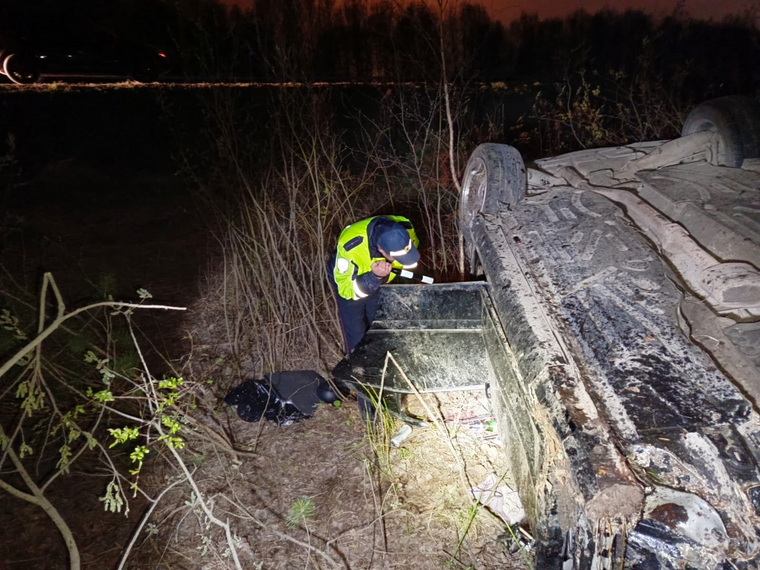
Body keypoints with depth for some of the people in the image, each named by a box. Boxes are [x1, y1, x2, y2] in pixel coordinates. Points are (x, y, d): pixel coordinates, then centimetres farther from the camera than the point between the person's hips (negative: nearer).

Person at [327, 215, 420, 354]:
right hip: (347, 281, -4)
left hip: (379, 281, 4)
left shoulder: (405, 228, -31)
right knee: (356, 338, 3)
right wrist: (374, 277, -49)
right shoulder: (351, 247, -44)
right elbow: (346, 289, -31)